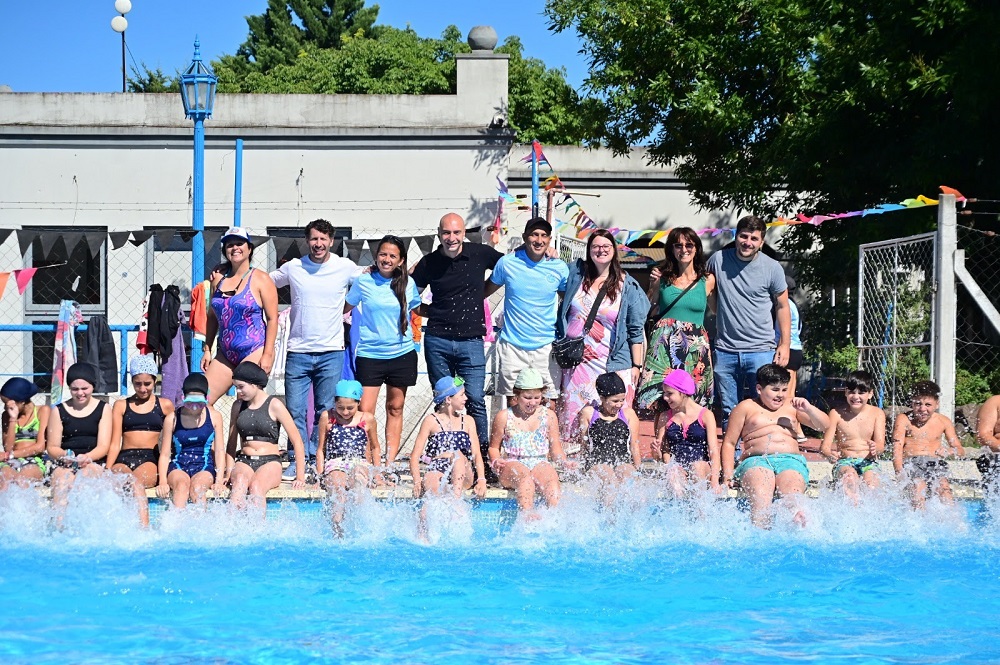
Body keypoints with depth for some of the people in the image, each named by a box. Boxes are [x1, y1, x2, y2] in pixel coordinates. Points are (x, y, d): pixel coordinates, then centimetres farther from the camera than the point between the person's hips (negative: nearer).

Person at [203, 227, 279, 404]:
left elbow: (272, 318, -6)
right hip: (225, 355, 6)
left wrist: (267, 354, -13)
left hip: (254, 353, -6)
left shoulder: (260, 279, -3)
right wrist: (207, 350, 13)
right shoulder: (219, 279, 12)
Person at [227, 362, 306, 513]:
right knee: (240, 480, -34)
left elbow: (297, 442, 0)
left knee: (256, 486, -36)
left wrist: (300, 477, -4)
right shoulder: (238, 406, 13)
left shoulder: (274, 406, -1)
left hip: (270, 462, -3)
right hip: (244, 462, 3)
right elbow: (232, 443, 20)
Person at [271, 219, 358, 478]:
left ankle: (318, 461, 11)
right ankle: (297, 461, 6)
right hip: (298, 351, 1)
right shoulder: (293, 268, 3)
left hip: (331, 352, -1)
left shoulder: (346, 267, 0)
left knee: (326, 411, 2)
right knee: (295, 410, -1)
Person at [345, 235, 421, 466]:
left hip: (402, 354, 2)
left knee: (395, 408, 7)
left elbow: (418, 308, 20)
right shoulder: (363, 281, 0)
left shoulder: (407, 283, 3)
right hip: (369, 354, -2)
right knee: (365, 411, -9)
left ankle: (390, 461, 12)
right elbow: (345, 307, 14)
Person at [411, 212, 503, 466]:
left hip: (470, 340, -1)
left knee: (475, 401, -8)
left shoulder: (480, 254, 0)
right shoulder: (429, 263, 2)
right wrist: (429, 312, 3)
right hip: (437, 341, 1)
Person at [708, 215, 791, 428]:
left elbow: (782, 305, 6)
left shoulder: (772, 268, -2)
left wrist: (785, 344, 2)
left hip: (761, 351, -2)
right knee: (729, 412, 6)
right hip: (725, 351, 2)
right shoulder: (718, 260, 2)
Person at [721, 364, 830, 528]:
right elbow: (729, 443, 18)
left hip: (791, 460, 3)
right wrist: (727, 473, 3)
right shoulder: (746, 408, 20)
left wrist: (808, 409, 0)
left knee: (793, 502, -32)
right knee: (760, 502, -36)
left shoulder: (792, 406, 26)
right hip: (756, 460, -2)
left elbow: (824, 425, 20)